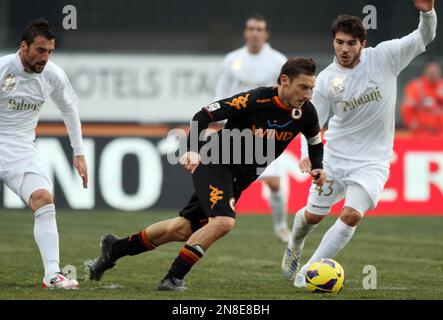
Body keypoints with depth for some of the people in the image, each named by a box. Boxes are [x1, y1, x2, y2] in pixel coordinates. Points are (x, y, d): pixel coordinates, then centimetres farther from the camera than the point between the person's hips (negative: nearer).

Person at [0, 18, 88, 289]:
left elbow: (70, 109, 16)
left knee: (44, 200, -19)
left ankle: (52, 274, -22)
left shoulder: (53, 75, -2)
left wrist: (79, 153, 16)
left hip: (22, 150, 3)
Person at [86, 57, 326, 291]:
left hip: (239, 178, 6)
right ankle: (173, 279, -19)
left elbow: (315, 142, 15)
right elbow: (203, 116, -17)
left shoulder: (305, 112, -7)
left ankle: (115, 248, 24)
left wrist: (316, 167, -3)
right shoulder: (255, 100, -24)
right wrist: (193, 150, -30)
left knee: (184, 229, 8)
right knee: (223, 221, -29)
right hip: (214, 163, -6)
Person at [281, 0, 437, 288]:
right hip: (336, 156, 1)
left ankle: (308, 271, -9)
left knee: (352, 215, -20)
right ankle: (294, 248, 47)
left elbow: (424, 37, -10)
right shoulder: (326, 80, -8)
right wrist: (307, 154, -19)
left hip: (372, 161, -1)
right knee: (313, 215, 12)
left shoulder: (384, 57, -10)